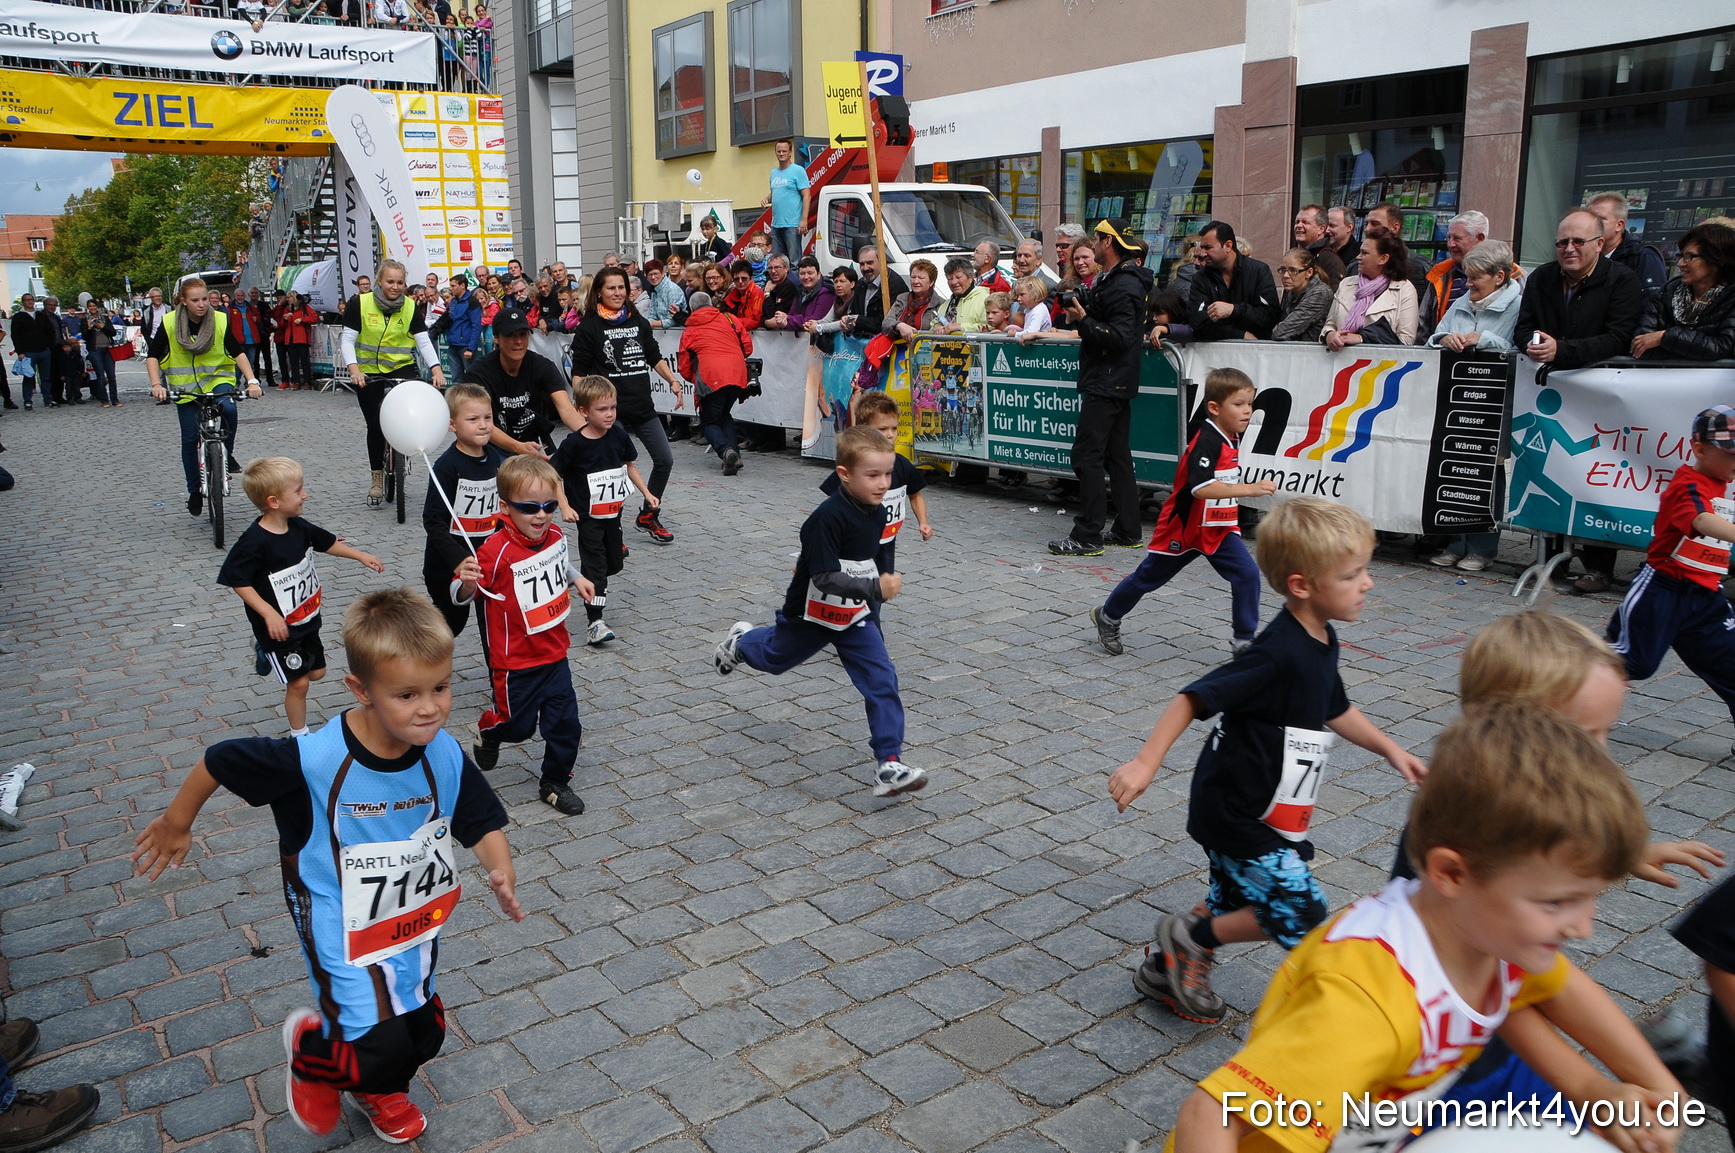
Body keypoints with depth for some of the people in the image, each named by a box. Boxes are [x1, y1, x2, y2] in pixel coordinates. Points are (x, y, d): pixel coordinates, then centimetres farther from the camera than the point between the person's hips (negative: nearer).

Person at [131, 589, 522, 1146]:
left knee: (423, 1034, 20)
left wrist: (502, 871, -28)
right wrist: (176, 824, 1)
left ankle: (377, 1090, 56)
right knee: (381, 1049, -14)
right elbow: (219, 761, -15)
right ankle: (310, 1045, 22)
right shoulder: (314, 760, -30)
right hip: (341, 928, -5)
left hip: (414, 922, 5)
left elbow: (483, 823, -7)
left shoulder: (446, 756, -18)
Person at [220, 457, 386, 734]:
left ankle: (266, 651, 42)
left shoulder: (299, 527, -3)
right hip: (281, 627, -7)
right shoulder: (254, 542, -26)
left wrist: (362, 556, 15)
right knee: (299, 683, 3)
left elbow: (327, 543, 14)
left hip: (307, 620, 7)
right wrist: (268, 613, -26)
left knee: (317, 672, 20)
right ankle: (299, 734, 24)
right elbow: (237, 580, -22)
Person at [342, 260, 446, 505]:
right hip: (368, 372, -1)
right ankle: (377, 478, 18)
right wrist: (354, 369, -27)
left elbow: (423, 341, -10)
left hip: (402, 366, 1)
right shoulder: (359, 303, -10)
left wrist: (436, 369, -25)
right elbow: (348, 339, -11)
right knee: (375, 425, 3)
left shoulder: (411, 307, -5)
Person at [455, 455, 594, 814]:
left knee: (564, 722, 8)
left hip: (555, 653, 5)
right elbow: (462, 596, -23)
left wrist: (576, 580, 7)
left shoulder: (555, 536, -3)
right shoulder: (497, 550, -25)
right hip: (515, 660, -5)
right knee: (519, 725, 11)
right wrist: (467, 581, -43)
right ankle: (489, 729, 46)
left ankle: (555, 784, 29)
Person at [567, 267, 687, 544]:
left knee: (665, 460, 5)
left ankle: (648, 516, 23)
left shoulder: (639, 322, 13)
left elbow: (655, 358, 20)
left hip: (643, 407, 5)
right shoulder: (589, 327, -2)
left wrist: (673, 381, 6)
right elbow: (579, 371, -3)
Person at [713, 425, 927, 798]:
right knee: (776, 658, 23)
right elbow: (824, 577, -34)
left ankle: (889, 763, -6)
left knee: (881, 680, -9)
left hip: (857, 617, 5)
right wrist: (876, 588, -38)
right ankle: (741, 642, 58)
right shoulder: (827, 517, -31)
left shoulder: (877, 514, -7)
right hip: (811, 615, -4)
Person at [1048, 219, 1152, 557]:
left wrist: (1084, 320, -19)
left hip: (1105, 385, -11)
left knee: (1087, 455, -9)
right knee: (1117, 456, 13)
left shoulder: (1122, 286, -16)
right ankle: (1128, 532, 18)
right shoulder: (1115, 279, 17)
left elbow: (1120, 337, -23)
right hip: (1117, 385, 11)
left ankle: (1087, 536, -7)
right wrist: (1083, 313, 3)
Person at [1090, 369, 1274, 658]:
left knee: (1247, 574, -9)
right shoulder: (1207, 441, -26)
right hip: (1184, 528, -7)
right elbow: (1200, 488, -39)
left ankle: (1245, 640, 1)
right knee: (1149, 577, 11)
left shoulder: (1232, 438, 2)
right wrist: (1249, 489, -43)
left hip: (1219, 528, 7)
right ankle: (1107, 617, 33)